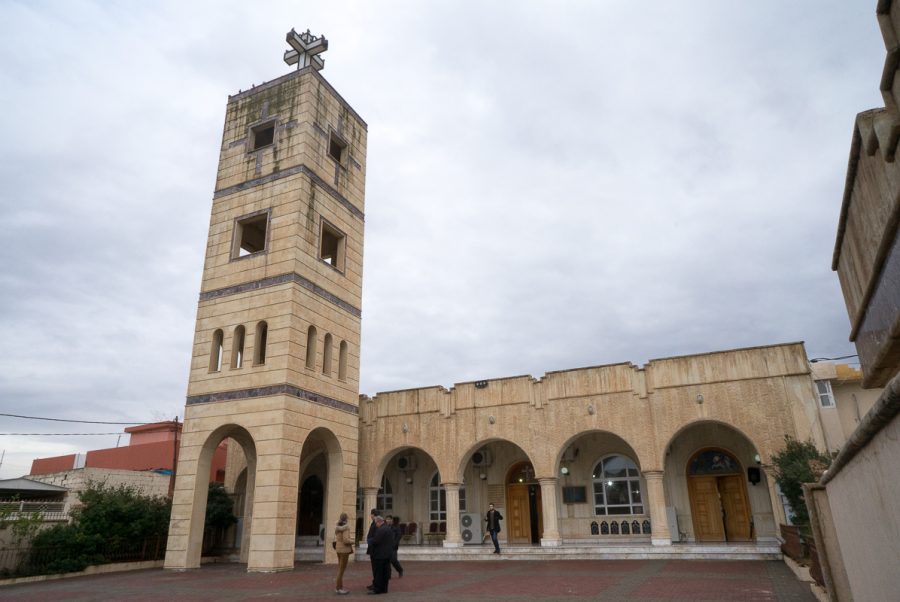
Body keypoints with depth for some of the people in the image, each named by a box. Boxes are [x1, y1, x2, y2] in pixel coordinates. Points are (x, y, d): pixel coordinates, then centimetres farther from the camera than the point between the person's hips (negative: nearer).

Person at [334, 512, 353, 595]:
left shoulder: (337, 527, 8)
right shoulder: (346, 527, -17)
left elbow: (336, 539, 12)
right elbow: (346, 540, -24)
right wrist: (352, 541, -6)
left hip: (339, 549, 9)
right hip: (344, 549, -9)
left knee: (340, 568, 14)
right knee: (342, 569, -3)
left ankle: (339, 587, 18)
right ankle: (338, 588, 0)